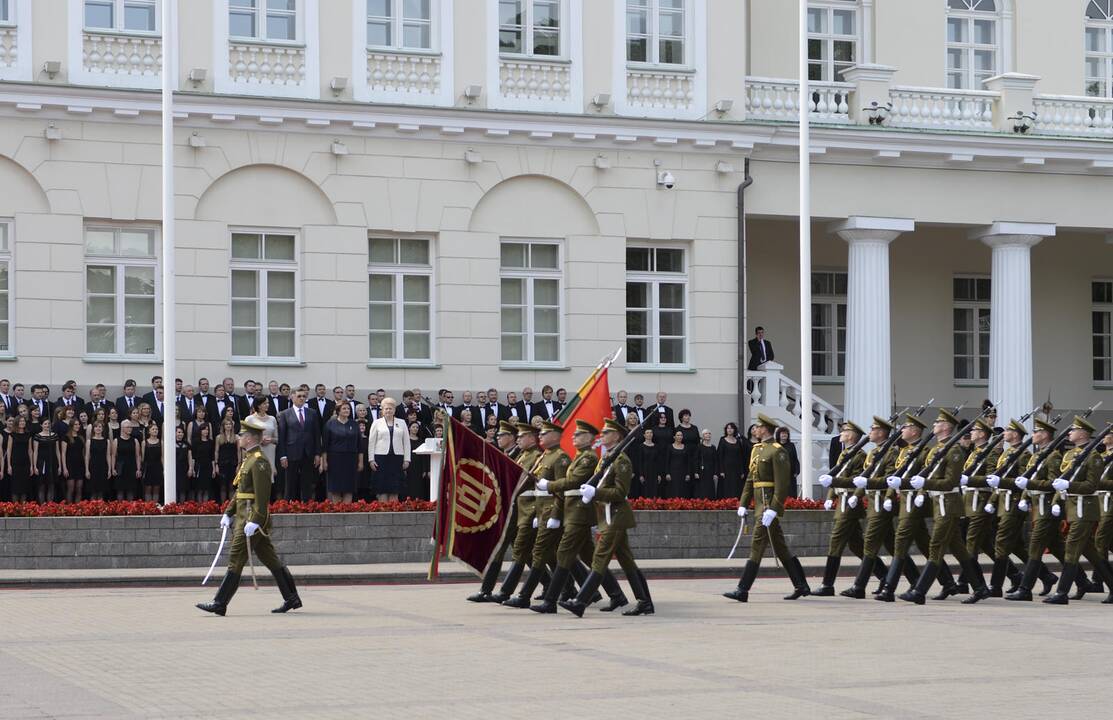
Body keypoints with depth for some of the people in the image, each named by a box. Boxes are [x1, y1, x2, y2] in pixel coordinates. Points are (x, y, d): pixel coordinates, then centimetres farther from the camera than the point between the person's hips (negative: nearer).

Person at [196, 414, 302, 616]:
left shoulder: (259, 461, -15)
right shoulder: (248, 459, 17)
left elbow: (262, 495, -22)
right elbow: (240, 491, 24)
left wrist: (253, 522, -25)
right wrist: (228, 513, 20)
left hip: (252, 518, -10)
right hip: (244, 516, 10)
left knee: (235, 560, -7)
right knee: (271, 559, 12)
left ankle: (219, 604, -6)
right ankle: (292, 599, 15)